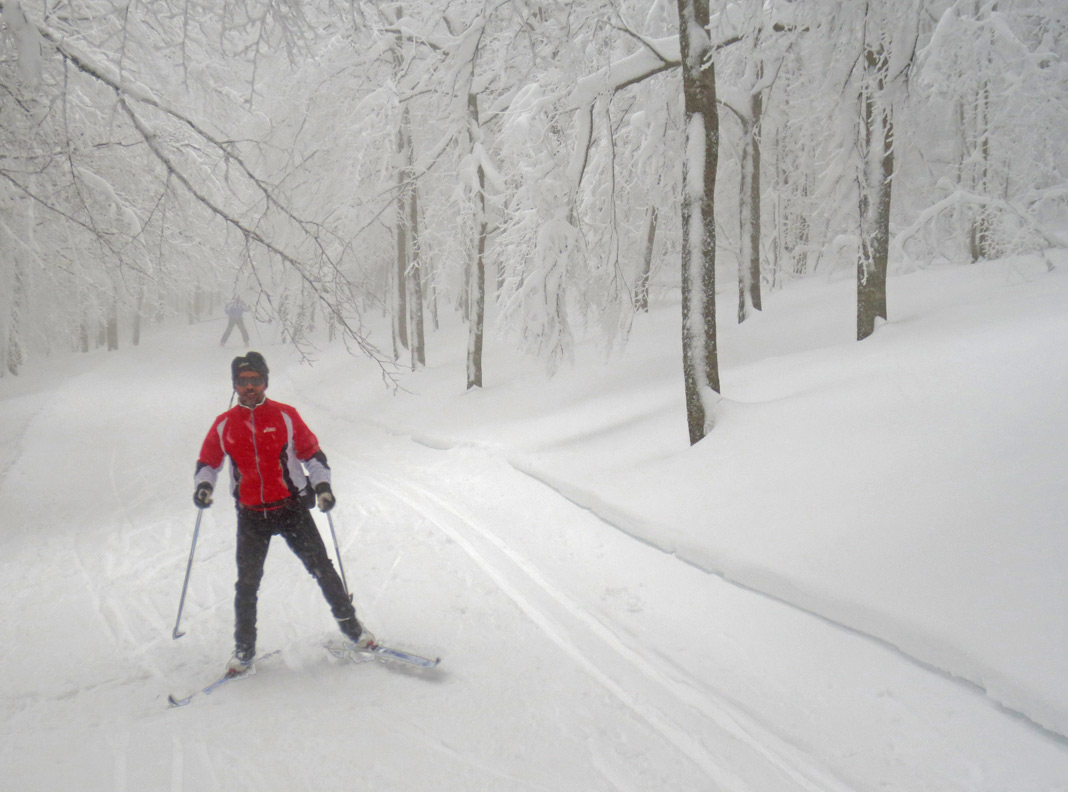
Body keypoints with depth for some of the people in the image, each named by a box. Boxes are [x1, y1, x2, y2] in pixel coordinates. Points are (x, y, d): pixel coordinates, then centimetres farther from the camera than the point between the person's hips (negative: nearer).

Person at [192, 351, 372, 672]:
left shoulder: (285, 416, -1)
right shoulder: (224, 424, 3)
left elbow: (312, 453, 4)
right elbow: (208, 461, 13)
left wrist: (322, 484, -10)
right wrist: (203, 486, -6)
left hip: (292, 507, -1)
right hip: (251, 514, 1)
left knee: (321, 568, 0)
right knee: (247, 583, 4)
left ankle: (351, 626, 15)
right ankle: (244, 649, 18)